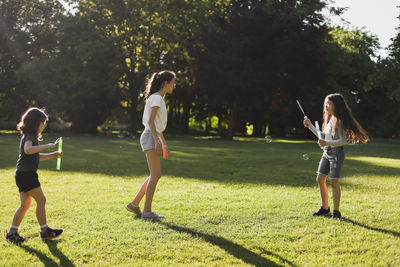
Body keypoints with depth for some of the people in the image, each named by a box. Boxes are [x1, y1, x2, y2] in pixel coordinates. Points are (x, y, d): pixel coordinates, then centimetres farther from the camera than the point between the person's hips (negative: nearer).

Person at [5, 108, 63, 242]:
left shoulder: (30, 135, 20)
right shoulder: (29, 136, -10)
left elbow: (37, 156, 29)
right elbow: (27, 150, -33)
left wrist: (53, 155, 19)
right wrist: (46, 146, -30)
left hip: (23, 174, 10)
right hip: (26, 173, -10)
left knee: (25, 204, 11)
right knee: (41, 200, -4)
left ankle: (12, 233, 12)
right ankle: (44, 231, 4)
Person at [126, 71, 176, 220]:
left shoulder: (159, 99, 21)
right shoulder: (156, 98, -9)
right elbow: (150, 121, -18)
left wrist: (164, 143, 27)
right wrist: (157, 141, -25)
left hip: (154, 138, 10)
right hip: (150, 138, -10)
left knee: (155, 175, 11)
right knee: (155, 175, -9)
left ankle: (134, 204, 17)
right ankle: (147, 211, -5)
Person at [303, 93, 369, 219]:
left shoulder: (339, 120, -12)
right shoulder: (329, 119, 14)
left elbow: (343, 140, -17)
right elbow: (323, 136, 22)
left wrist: (327, 143, -27)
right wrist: (311, 127, 16)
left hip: (336, 153, -9)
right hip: (326, 152, 9)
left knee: (334, 182, -6)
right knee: (320, 179, 7)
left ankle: (336, 211, 4)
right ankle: (325, 209, 19)